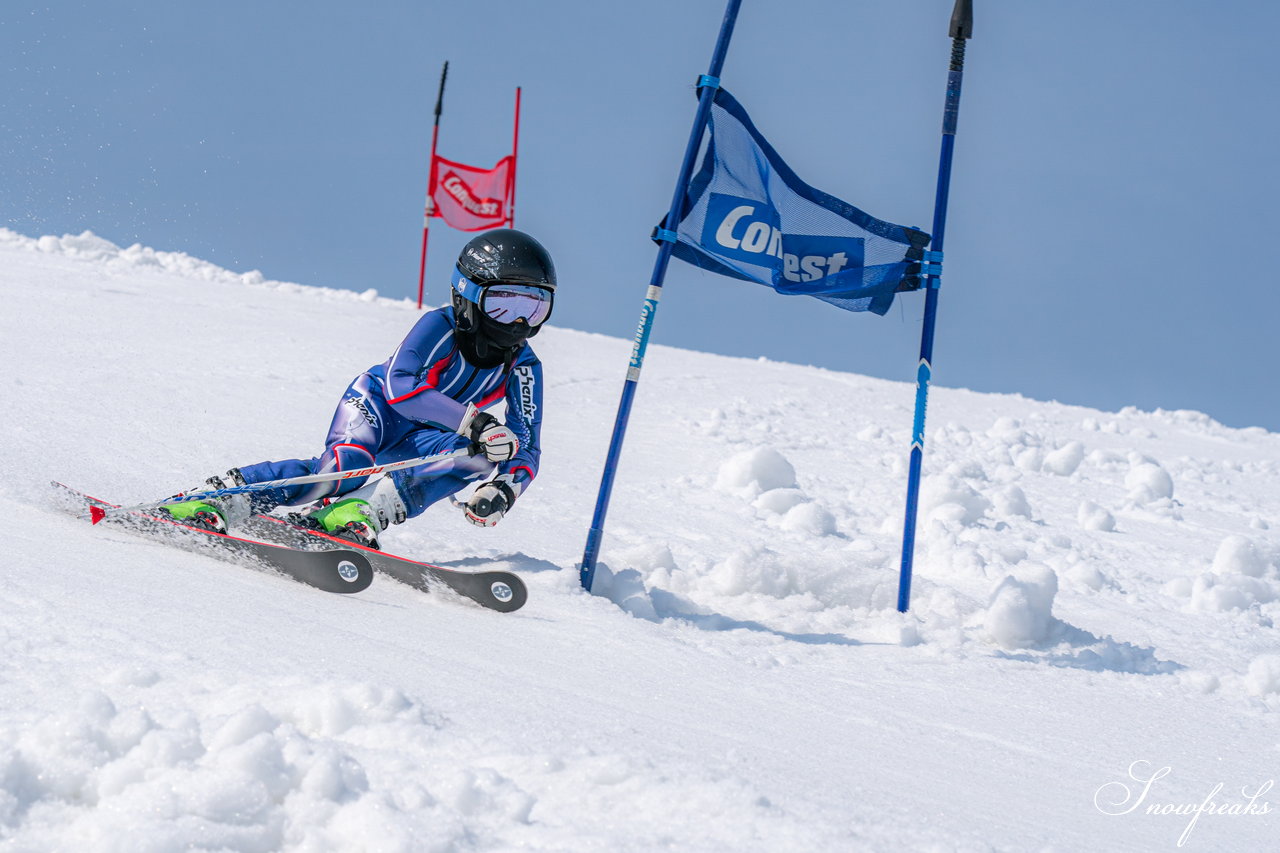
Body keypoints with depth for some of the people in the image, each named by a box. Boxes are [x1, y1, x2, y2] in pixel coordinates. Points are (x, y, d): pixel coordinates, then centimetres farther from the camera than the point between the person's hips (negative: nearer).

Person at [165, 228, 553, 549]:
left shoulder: (522, 367, -10)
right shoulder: (440, 326, -22)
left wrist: (503, 490, -33)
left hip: (418, 435, 5)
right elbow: (401, 385, -36)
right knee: (346, 463, -36)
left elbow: (525, 447, -10)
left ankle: (353, 513, -38)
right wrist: (474, 423, -46)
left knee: (477, 459, -28)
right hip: (375, 406, -5)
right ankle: (211, 500, -36)